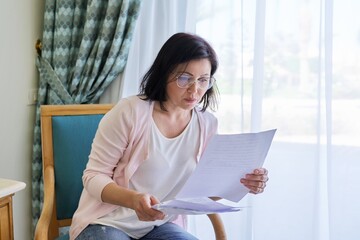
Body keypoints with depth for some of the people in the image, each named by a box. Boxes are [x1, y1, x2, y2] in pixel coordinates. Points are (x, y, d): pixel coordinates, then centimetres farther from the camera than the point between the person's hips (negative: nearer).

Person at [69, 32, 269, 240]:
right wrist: (133, 199, -33)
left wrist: (240, 184, -18)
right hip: (106, 222, -4)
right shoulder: (130, 112, -16)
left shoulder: (207, 124, -1)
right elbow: (93, 176, -13)